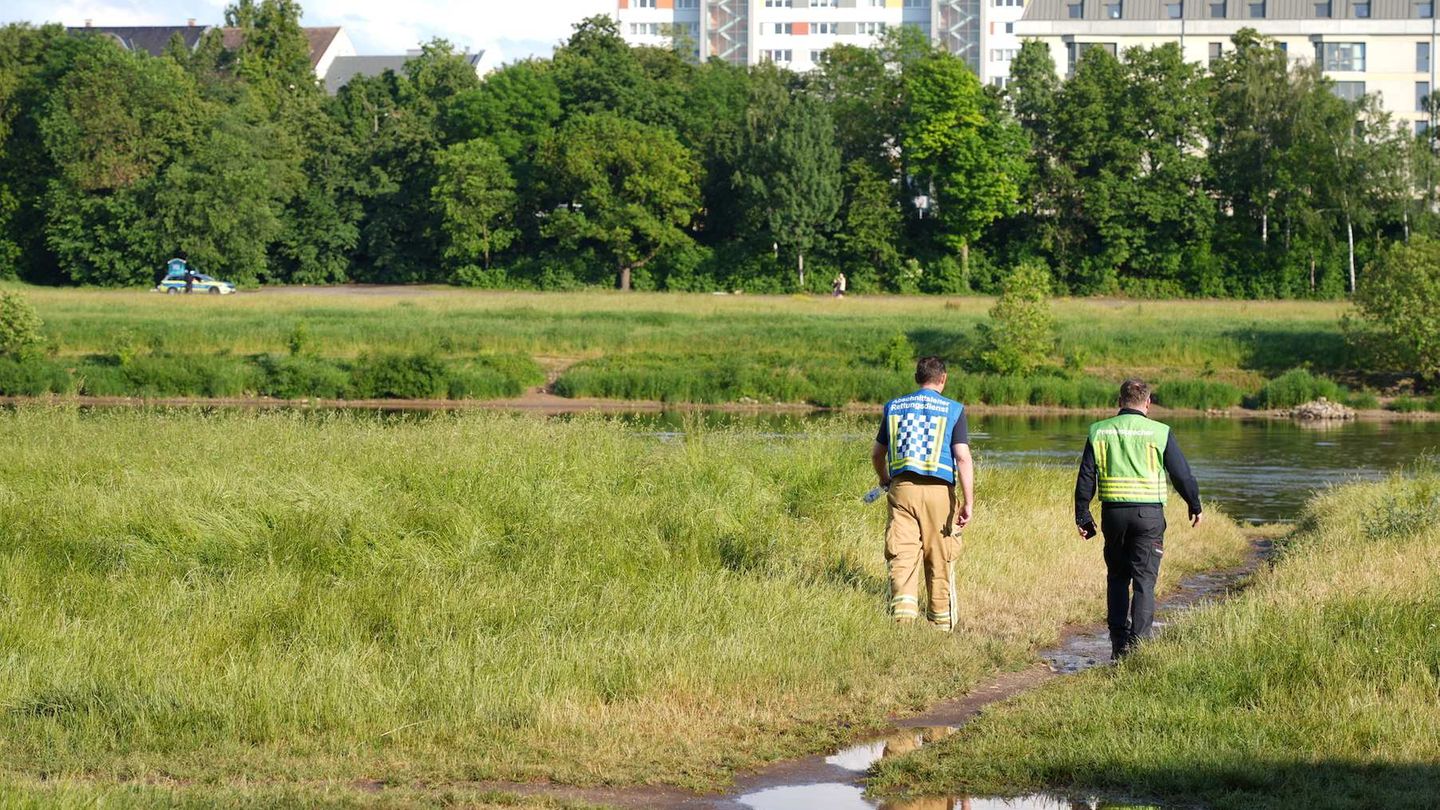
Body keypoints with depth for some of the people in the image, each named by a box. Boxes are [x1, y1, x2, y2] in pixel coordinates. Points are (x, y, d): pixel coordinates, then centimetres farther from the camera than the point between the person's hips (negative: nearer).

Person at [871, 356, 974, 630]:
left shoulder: (894, 407, 10)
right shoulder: (953, 410, 0)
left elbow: (877, 453, 20)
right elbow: (963, 458, -9)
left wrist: (884, 480, 40)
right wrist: (968, 502, -11)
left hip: (901, 487, 2)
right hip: (939, 492, -1)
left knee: (902, 556, -3)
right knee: (940, 561, 9)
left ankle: (903, 613, -21)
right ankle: (942, 624, 18)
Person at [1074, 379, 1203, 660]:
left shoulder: (1099, 431, 5)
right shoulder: (1159, 433, -2)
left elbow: (1085, 477, 4)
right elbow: (1182, 473, 3)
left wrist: (1083, 516, 10)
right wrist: (1195, 506, 18)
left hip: (1113, 512, 2)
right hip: (1148, 514, -2)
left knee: (1117, 578, 15)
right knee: (1144, 580, 0)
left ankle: (1119, 645, 15)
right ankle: (1138, 643, -10)